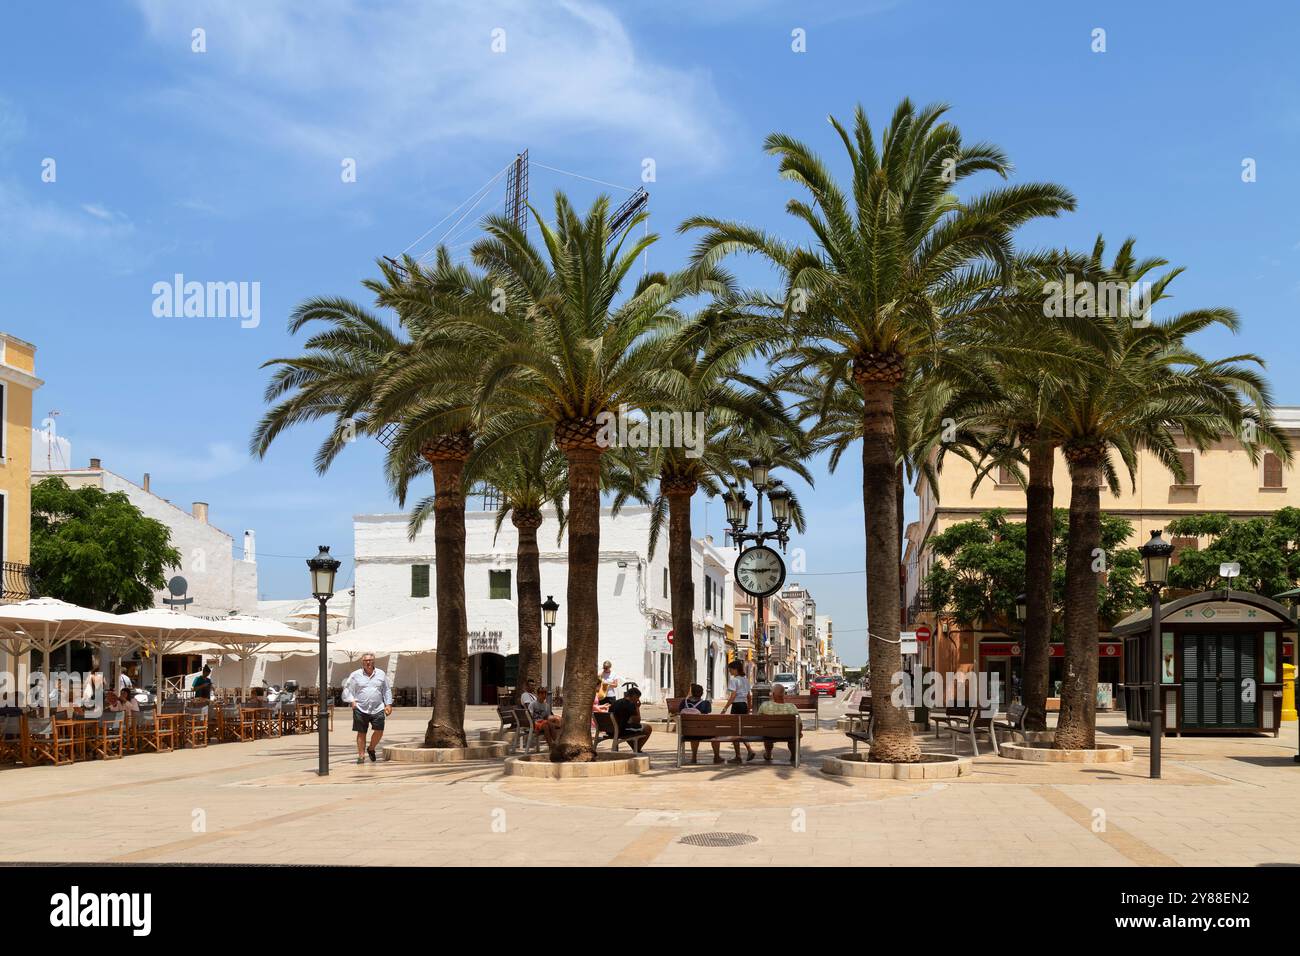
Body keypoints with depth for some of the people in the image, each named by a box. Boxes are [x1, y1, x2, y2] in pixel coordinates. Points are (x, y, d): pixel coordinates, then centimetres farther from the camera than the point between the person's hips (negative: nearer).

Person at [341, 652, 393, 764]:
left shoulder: (381, 674, 11)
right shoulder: (355, 675, 5)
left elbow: (387, 690, 17)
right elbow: (347, 689, 8)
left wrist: (388, 704, 10)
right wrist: (352, 701, -4)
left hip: (378, 709, 1)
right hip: (360, 709, -1)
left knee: (379, 731, -6)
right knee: (361, 733, 1)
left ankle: (371, 749, 20)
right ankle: (361, 755, 10)